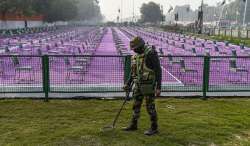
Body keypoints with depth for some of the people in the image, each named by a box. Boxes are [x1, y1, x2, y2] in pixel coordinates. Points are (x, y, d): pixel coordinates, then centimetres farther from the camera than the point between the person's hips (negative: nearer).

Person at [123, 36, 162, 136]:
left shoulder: (151, 54, -16)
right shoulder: (136, 55, 10)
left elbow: (158, 71, -17)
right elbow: (133, 71, 19)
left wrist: (158, 87, -21)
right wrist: (128, 84, 14)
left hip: (149, 84, -8)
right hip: (139, 84, 8)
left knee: (150, 107, -1)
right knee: (136, 105, 13)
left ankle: (154, 128, 12)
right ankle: (133, 125, 26)